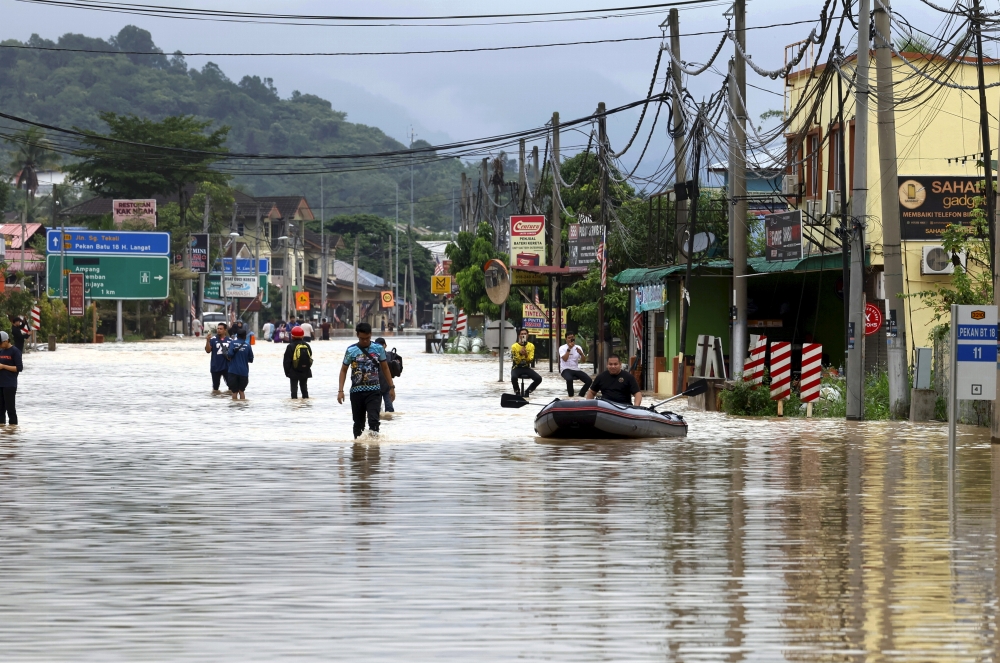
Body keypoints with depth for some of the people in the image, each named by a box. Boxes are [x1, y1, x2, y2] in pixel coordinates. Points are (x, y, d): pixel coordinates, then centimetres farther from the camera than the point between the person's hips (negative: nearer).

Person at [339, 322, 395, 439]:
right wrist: (340, 391, -2)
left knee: (373, 419, -16)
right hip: (357, 391, 1)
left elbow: (385, 368, 12)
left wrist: (391, 387, 10)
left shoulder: (378, 349, 2)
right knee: (358, 422, 7)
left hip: (374, 391, -1)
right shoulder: (351, 350, -1)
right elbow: (344, 370, 5)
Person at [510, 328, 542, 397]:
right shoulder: (514, 346, -6)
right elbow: (515, 361, -9)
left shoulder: (531, 346, 2)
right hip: (517, 368, -3)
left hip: (526, 368, 3)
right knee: (513, 377, -37)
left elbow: (531, 360, -5)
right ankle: (517, 392, -7)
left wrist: (526, 355, -24)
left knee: (539, 379, -20)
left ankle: (527, 391, 4)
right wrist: (520, 354, -25)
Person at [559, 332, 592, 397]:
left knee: (589, 380, -16)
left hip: (576, 369, 5)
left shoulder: (578, 348, 10)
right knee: (569, 379, -39)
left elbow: (583, 360, 5)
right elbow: (565, 359, -19)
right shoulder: (562, 348, -3)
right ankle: (571, 397, -19)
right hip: (566, 370, -5)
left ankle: (580, 396, 3)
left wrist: (581, 353, -15)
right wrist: (569, 348, -19)